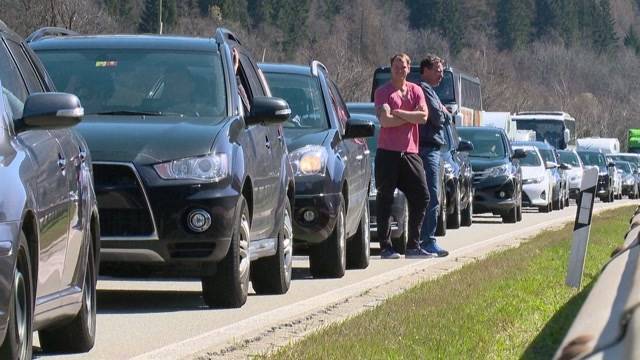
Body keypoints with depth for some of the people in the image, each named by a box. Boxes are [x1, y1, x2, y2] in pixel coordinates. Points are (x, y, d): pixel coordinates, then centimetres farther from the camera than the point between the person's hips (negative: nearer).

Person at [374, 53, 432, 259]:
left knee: (421, 197, 2)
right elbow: (385, 120, -15)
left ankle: (413, 245, 10)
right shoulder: (383, 92, -1)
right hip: (388, 151, -4)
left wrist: (398, 113, -10)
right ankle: (385, 247, 3)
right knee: (385, 199, -2)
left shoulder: (415, 91, 11)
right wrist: (411, 117, -7)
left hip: (410, 152, 4)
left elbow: (423, 116, -4)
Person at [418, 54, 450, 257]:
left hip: (433, 148, 11)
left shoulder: (429, 90, 23)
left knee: (429, 197, 12)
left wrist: (443, 113, 1)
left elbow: (446, 118, 22)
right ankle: (428, 242, -12)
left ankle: (423, 240, 14)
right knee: (431, 198, -11)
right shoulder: (424, 89, -10)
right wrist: (444, 113, 3)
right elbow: (437, 117, -17)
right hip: (428, 147, -11)